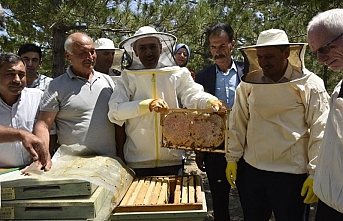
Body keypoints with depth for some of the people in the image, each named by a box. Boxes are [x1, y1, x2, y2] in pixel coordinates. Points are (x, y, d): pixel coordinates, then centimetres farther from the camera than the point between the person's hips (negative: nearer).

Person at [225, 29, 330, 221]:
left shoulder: (309, 84, -8)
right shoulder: (249, 83, 0)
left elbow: (320, 131, -8)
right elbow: (238, 123, 5)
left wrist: (315, 173, -8)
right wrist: (232, 158, 6)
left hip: (292, 174, -3)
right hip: (250, 170, 4)